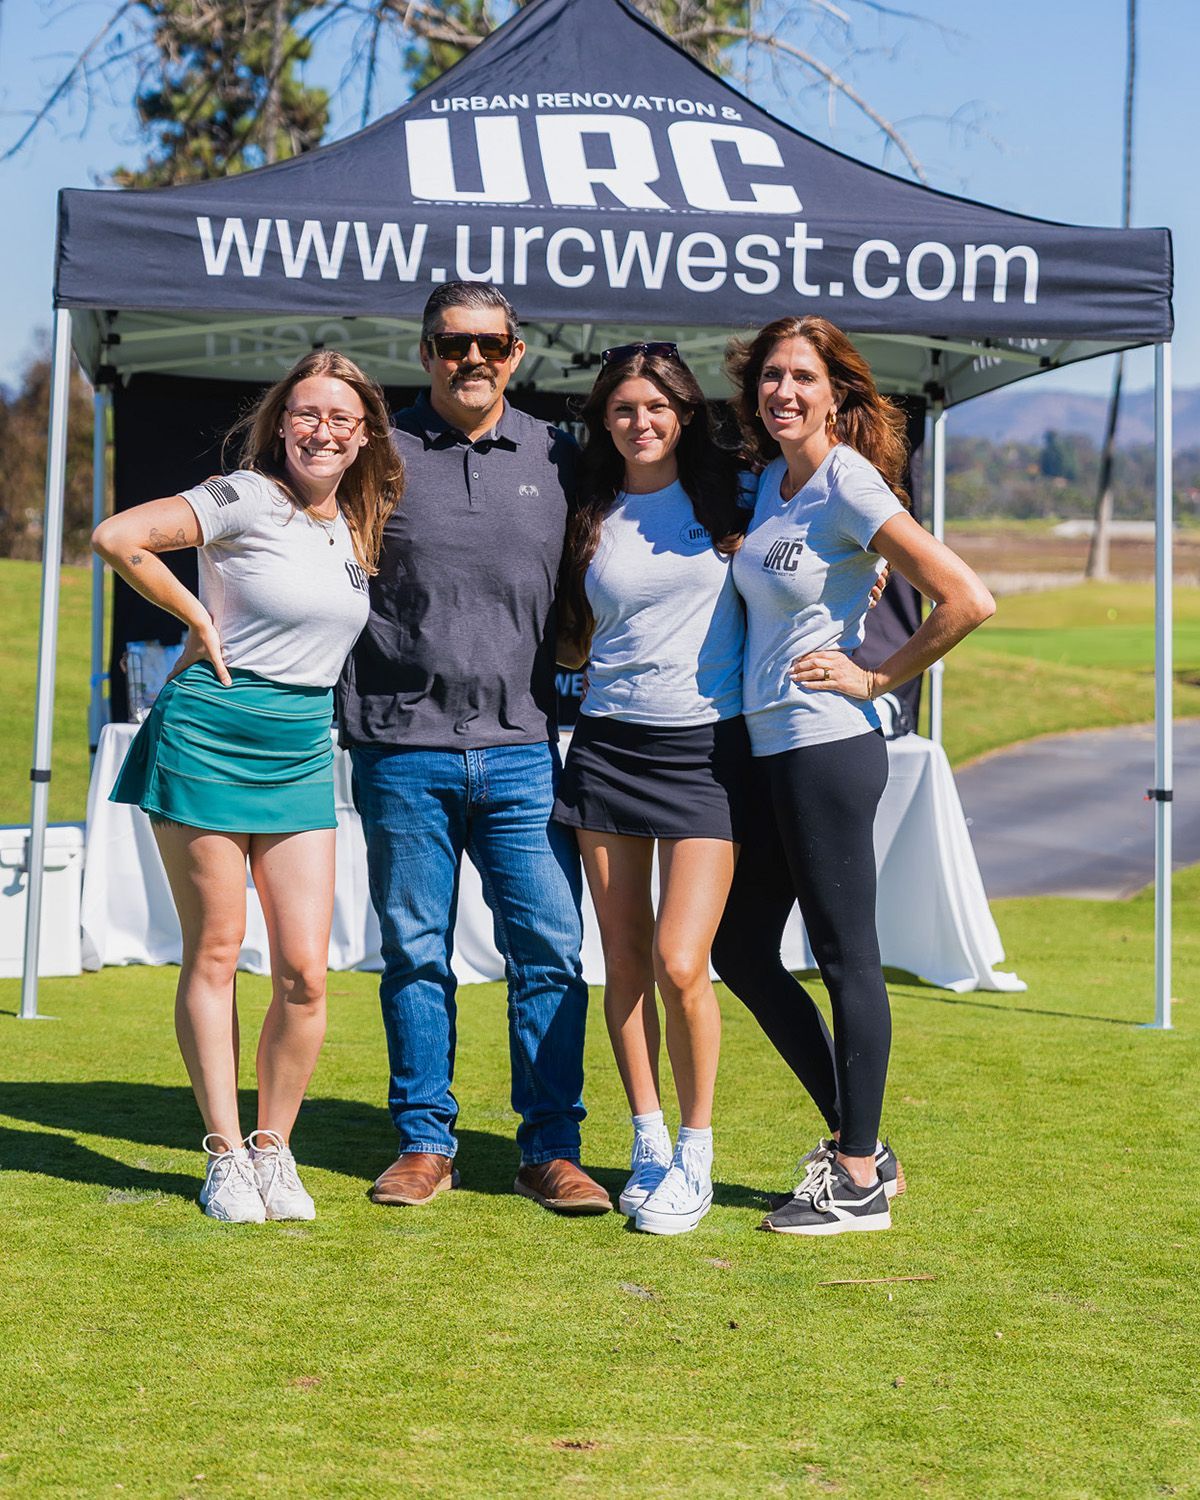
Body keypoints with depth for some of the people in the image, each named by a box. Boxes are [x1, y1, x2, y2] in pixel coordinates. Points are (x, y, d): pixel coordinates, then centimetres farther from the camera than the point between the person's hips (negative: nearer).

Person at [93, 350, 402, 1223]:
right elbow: (118, 537, -18)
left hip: (302, 756, 5)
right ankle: (226, 1156, 10)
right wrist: (197, 619, -9)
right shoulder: (247, 500, -9)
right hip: (210, 738, -5)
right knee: (214, 954, 1)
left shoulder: (357, 526, 11)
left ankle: (275, 1150, 14)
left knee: (306, 971, -2)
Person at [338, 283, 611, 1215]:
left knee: (550, 948, -2)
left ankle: (551, 1149, 6)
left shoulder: (558, 458, 9)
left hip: (521, 749, 1)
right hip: (402, 748, -1)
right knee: (415, 953, 6)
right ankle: (425, 1143, 16)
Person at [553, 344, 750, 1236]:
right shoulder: (591, 521, 11)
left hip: (707, 746, -3)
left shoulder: (729, 499, 4)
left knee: (679, 962, -11)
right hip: (609, 744, 3)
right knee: (624, 958, 4)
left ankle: (697, 1154, 4)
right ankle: (648, 1143, 17)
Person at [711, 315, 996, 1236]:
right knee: (740, 951, 14)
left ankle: (859, 1181, 8)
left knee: (845, 958, -2)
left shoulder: (850, 486, -13)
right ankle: (860, 1144, 22)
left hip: (828, 747, -10)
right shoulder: (771, 482, 11)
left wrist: (876, 679, -11)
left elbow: (968, 601, -19)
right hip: (768, 748, 10)